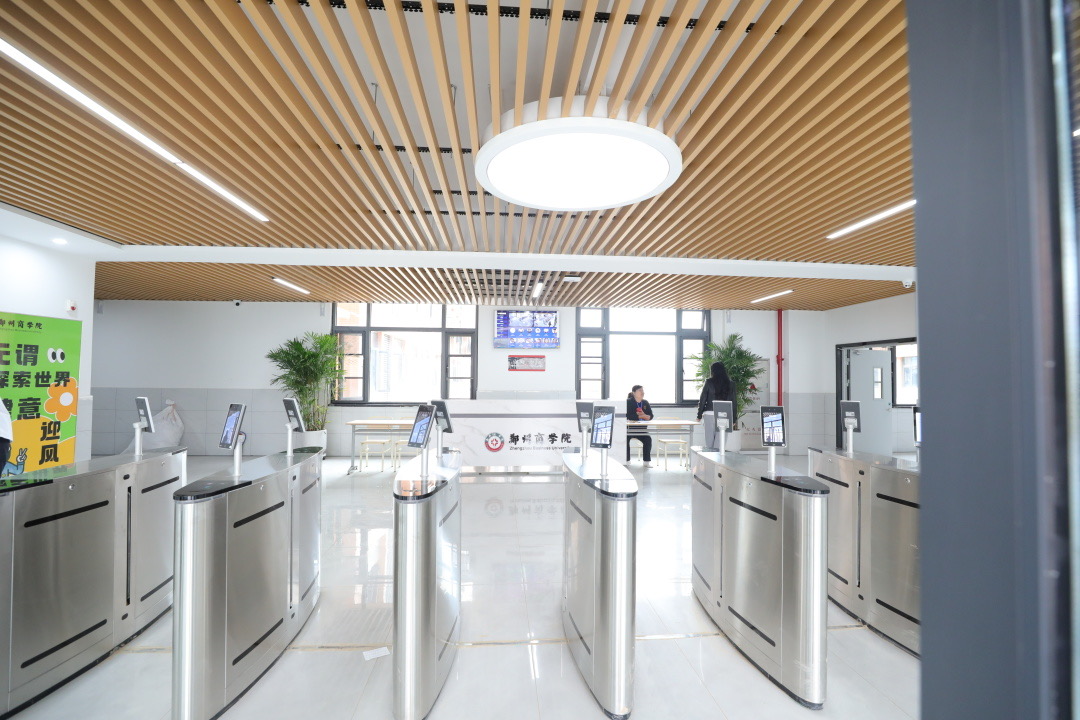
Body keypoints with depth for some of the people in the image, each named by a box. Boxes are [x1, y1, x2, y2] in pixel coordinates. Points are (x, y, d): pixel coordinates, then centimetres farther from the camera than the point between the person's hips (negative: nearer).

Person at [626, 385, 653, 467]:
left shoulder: (645, 403, 8)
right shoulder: (628, 402, -6)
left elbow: (650, 416, 3)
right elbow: (627, 416, -17)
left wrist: (644, 416, -18)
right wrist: (639, 416, -15)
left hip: (641, 429, 3)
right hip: (629, 428, -3)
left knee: (648, 439, -21)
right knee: (625, 439, -27)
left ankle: (647, 461, -9)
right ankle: (626, 460, -9)